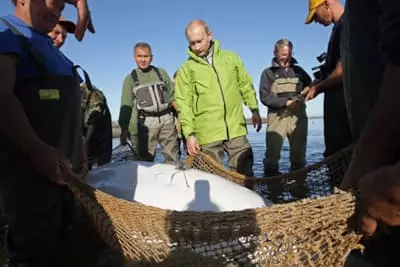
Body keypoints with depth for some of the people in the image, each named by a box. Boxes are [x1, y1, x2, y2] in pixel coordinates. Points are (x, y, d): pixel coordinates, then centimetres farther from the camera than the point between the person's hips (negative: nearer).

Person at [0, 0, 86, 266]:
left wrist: (77, 155, 19)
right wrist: (39, 151, -26)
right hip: (30, 165, -9)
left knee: (55, 243, 19)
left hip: (62, 165, 9)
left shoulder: (48, 48, 21)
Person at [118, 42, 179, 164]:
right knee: (145, 159, 1)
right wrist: (124, 129, -6)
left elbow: (172, 95, 13)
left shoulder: (161, 72, 13)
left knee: (173, 158, 5)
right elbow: (126, 106, 2)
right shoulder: (130, 78, 7)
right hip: (146, 123, -1)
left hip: (167, 119, 2)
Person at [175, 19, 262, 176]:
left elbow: (246, 86, 17)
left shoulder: (231, 58, 10)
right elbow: (183, 105, -3)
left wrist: (254, 109, 12)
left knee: (245, 173, 8)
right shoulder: (186, 70, 1)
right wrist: (189, 134, -11)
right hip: (207, 134, -2)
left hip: (236, 130, 2)